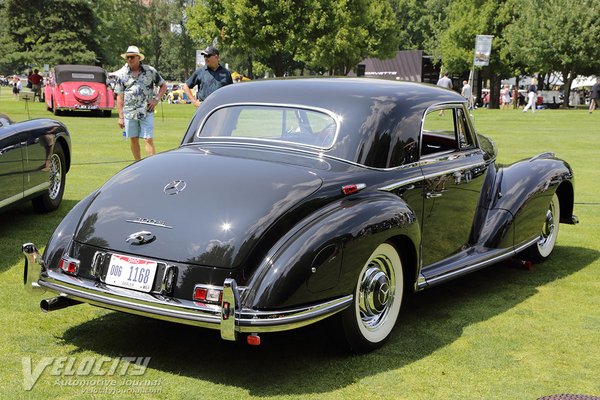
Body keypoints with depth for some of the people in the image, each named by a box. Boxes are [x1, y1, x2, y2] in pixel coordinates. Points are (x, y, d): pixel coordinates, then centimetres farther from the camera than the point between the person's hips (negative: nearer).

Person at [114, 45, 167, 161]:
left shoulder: (150, 71, 2)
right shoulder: (123, 74, 5)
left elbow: (163, 86, 12)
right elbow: (120, 96, 6)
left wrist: (156, 99, -4)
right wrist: (120, 117, 3)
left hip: (146, 112, -2)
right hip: (129, 113, 2)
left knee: (148, 140, -6)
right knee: (133, 140, 9)